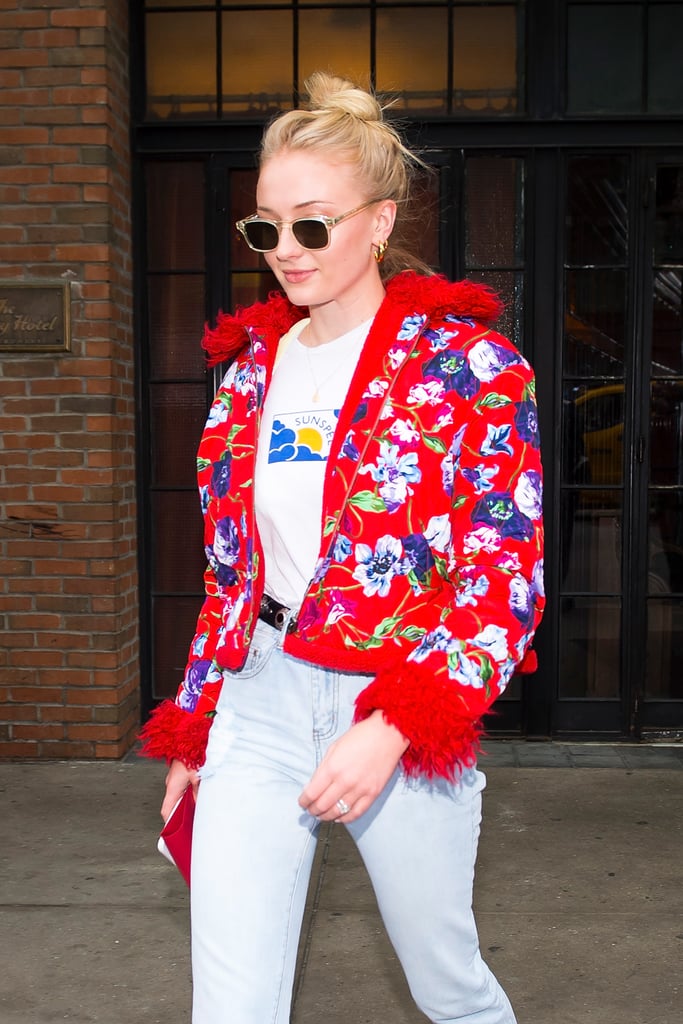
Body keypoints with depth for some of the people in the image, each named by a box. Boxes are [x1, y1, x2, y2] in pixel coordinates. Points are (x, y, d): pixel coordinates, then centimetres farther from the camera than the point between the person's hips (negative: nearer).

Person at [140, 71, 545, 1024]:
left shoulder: (471, 365, -9)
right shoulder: (254, 362, 7)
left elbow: (506, 581, -12)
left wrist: (393, 728, -22)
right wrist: (193, 726, 13)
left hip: (406, 714, -3)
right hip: (261, 697, 4)